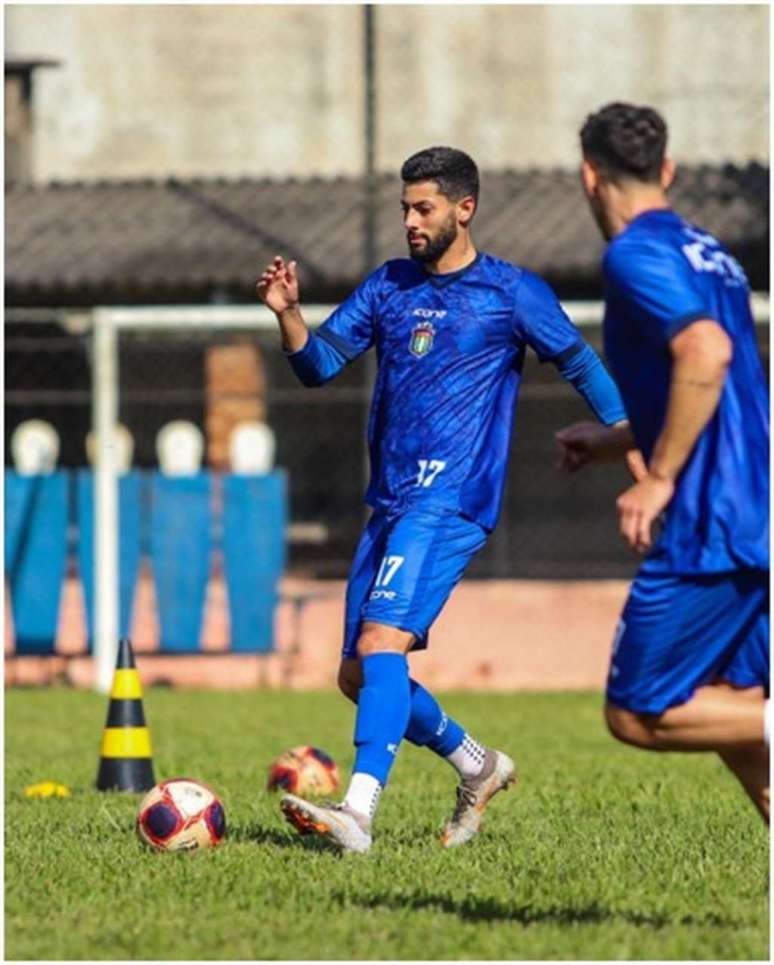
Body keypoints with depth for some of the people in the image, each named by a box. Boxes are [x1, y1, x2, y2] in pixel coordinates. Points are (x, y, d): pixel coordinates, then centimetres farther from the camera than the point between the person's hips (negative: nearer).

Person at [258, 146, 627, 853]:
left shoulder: (512, 293, 0)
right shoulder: (388, 286, 14)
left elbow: (581, 367, 8)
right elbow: (319, 365, 9)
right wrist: (287, 314, -10)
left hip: (450, 502, -7)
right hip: (389, 503, 7)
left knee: (381, 643, -24)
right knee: (358, 675, 8)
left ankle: (358, 814, -34)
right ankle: (477, 766, 29)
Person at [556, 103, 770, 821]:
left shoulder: (635, 255, -9)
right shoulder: (708, 253, 20)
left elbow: (707, 353, -26)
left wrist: (659, 479, -21)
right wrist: (612, 441, 33)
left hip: (712, 529, -9)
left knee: (637, 714, -1)